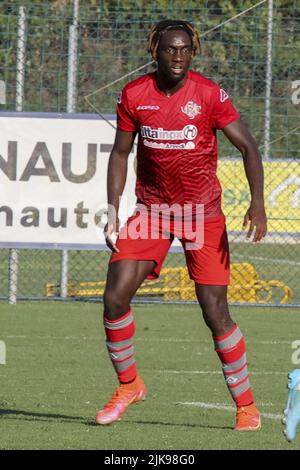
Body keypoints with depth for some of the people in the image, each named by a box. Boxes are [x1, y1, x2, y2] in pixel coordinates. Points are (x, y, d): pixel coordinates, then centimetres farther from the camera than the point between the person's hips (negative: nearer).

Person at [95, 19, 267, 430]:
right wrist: (113, 212, 0)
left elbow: (248, 146, -8)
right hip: (151, 209, 3)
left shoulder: (209, 95, -11)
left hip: (203, 213, -3)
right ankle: (129, 385, 12)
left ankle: (246, 405, 6)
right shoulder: (134, 95, -3)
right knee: (115, 299, -10)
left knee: (215, 312, -8)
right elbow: (120, 153, 8)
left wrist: (257, 202, -21)